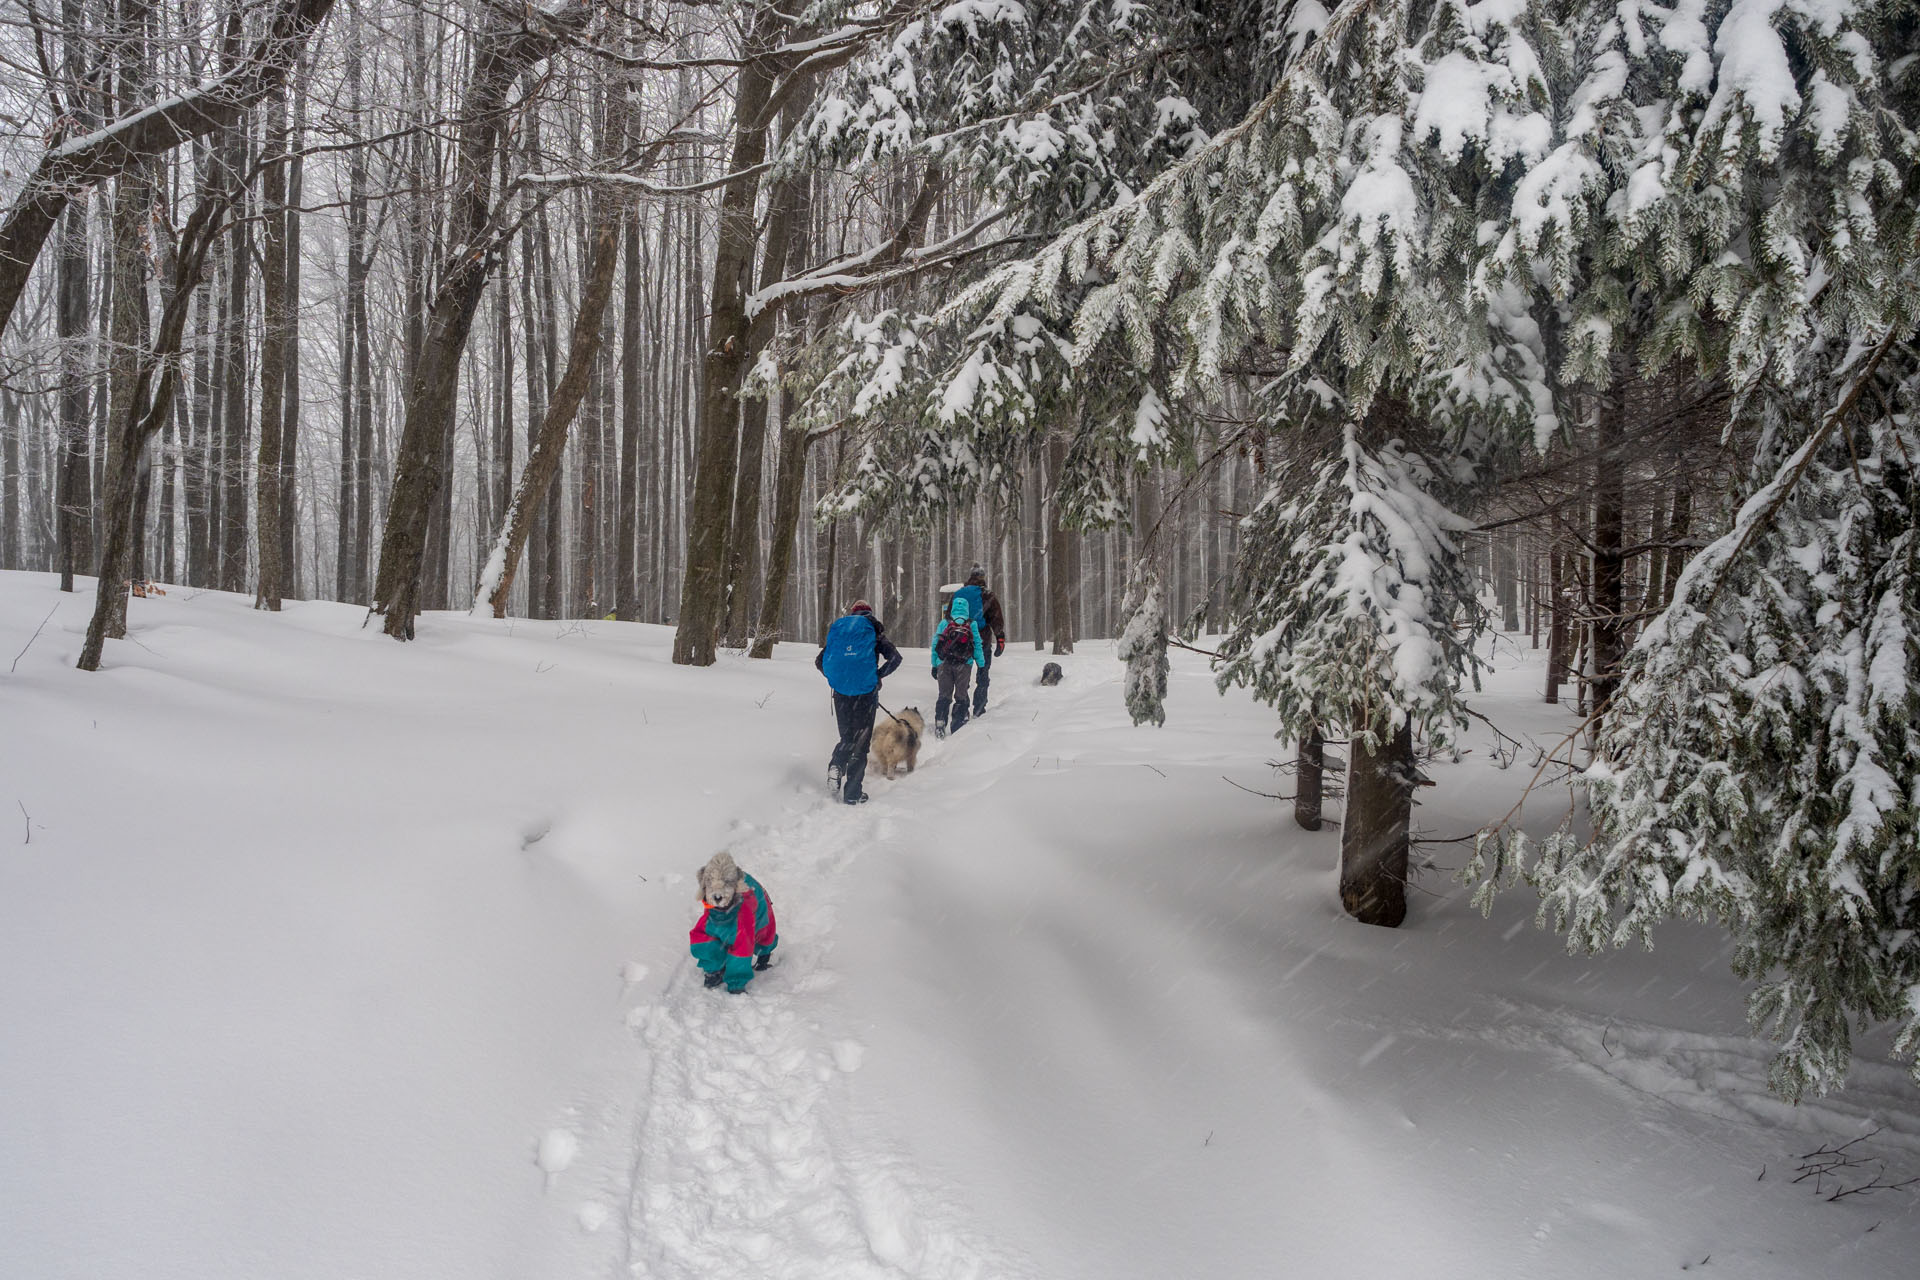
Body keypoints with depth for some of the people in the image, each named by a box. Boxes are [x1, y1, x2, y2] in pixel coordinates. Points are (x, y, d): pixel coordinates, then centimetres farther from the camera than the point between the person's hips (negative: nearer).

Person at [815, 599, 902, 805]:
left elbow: (819, 661, 12)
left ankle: (836, 765, -8)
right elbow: (894, 658, -7)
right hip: (866, 692, -3)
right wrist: (877, 676, 3)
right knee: (860, 741, 4)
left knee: (847, 736, 20)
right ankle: (853, 793, 1)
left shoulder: (837, 628, 13)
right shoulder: (873, 630, 4)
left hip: (840, 692, 3)